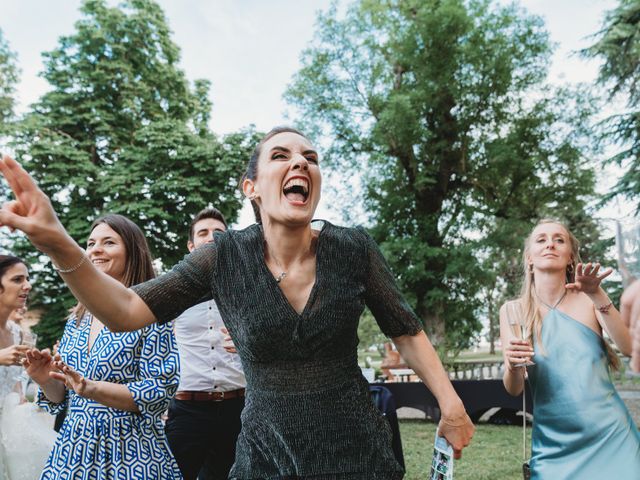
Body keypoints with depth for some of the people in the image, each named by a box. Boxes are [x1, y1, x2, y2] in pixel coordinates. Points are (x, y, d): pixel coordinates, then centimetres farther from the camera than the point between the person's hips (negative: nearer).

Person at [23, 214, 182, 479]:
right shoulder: (77, 320, 7)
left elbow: (158, 393, -16)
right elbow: (63, 398, 13)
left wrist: (91, 388, -25)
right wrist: (46, 379, -8)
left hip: (131, 452, -5)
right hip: (73, 451, 6)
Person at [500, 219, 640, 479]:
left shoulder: (588, 300, 1)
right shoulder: (513, 311, -1)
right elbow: (514, 390, -1)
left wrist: (598, 296, -22)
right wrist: (513, 366, -21)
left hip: (611, 435, 0)